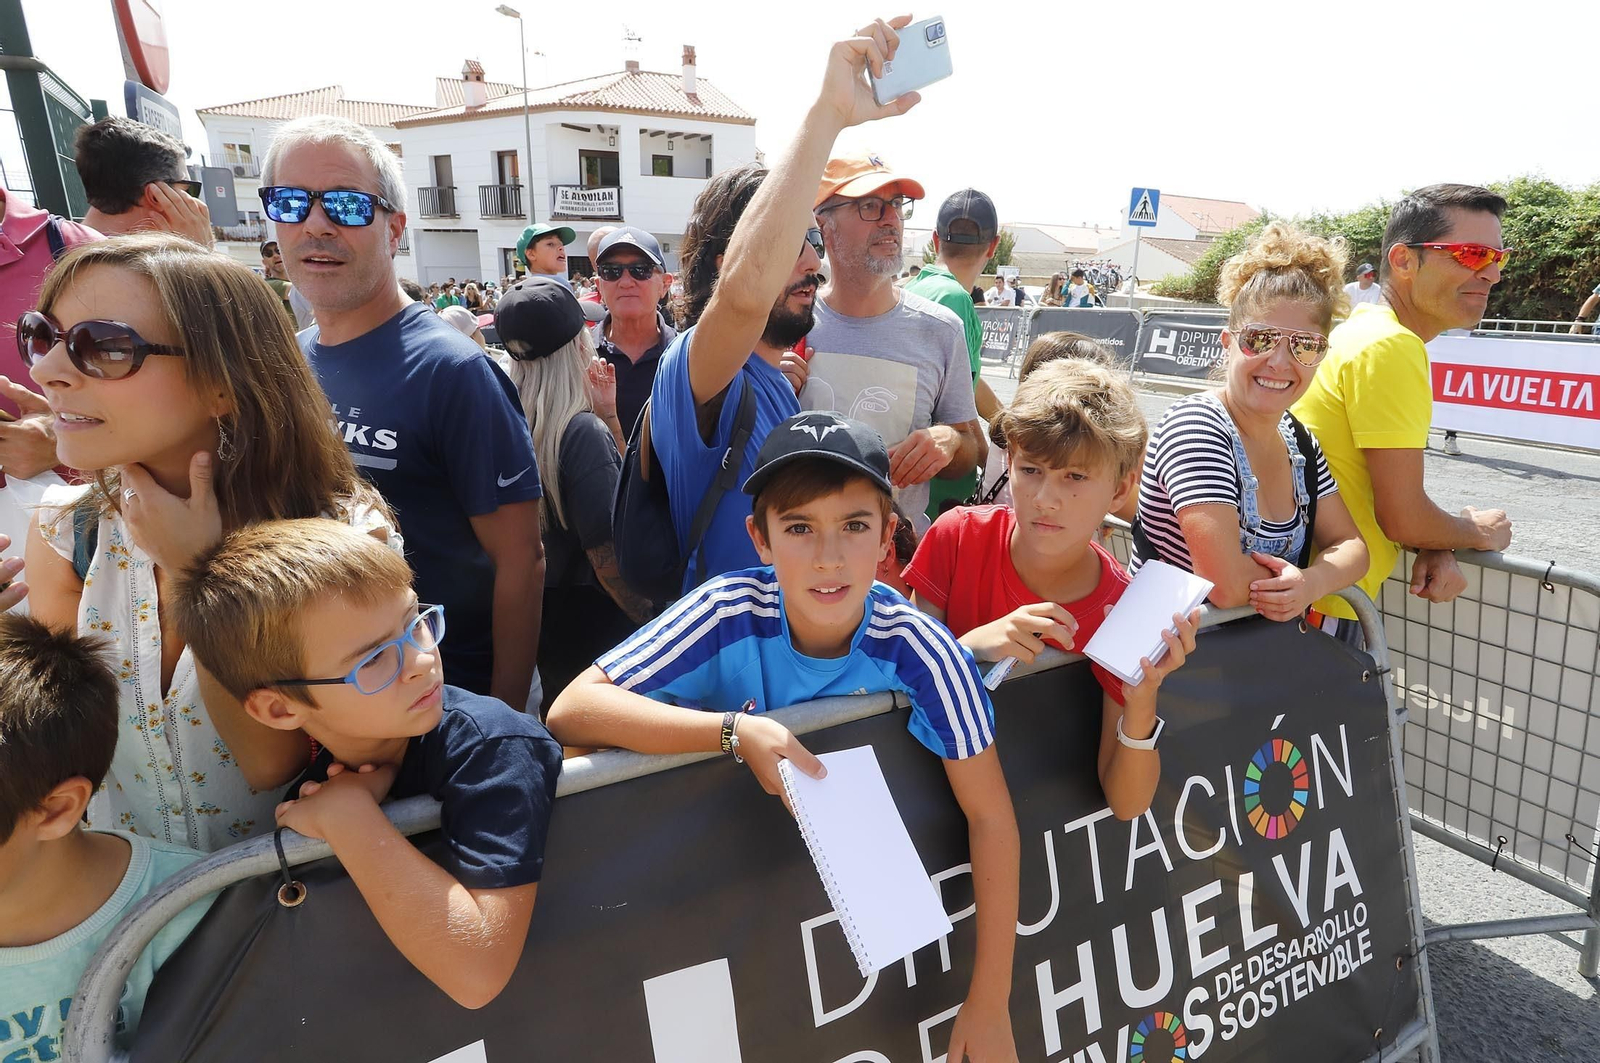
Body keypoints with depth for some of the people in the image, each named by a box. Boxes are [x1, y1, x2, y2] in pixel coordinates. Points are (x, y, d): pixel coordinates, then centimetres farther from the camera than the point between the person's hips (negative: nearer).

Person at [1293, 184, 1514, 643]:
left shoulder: (1367, 327, 11)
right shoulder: (1392, 348, -19)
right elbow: (1403, 518, -19)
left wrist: (1436, 550, -2)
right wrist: (1478, 533, 2)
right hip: (1320, 606, -9)